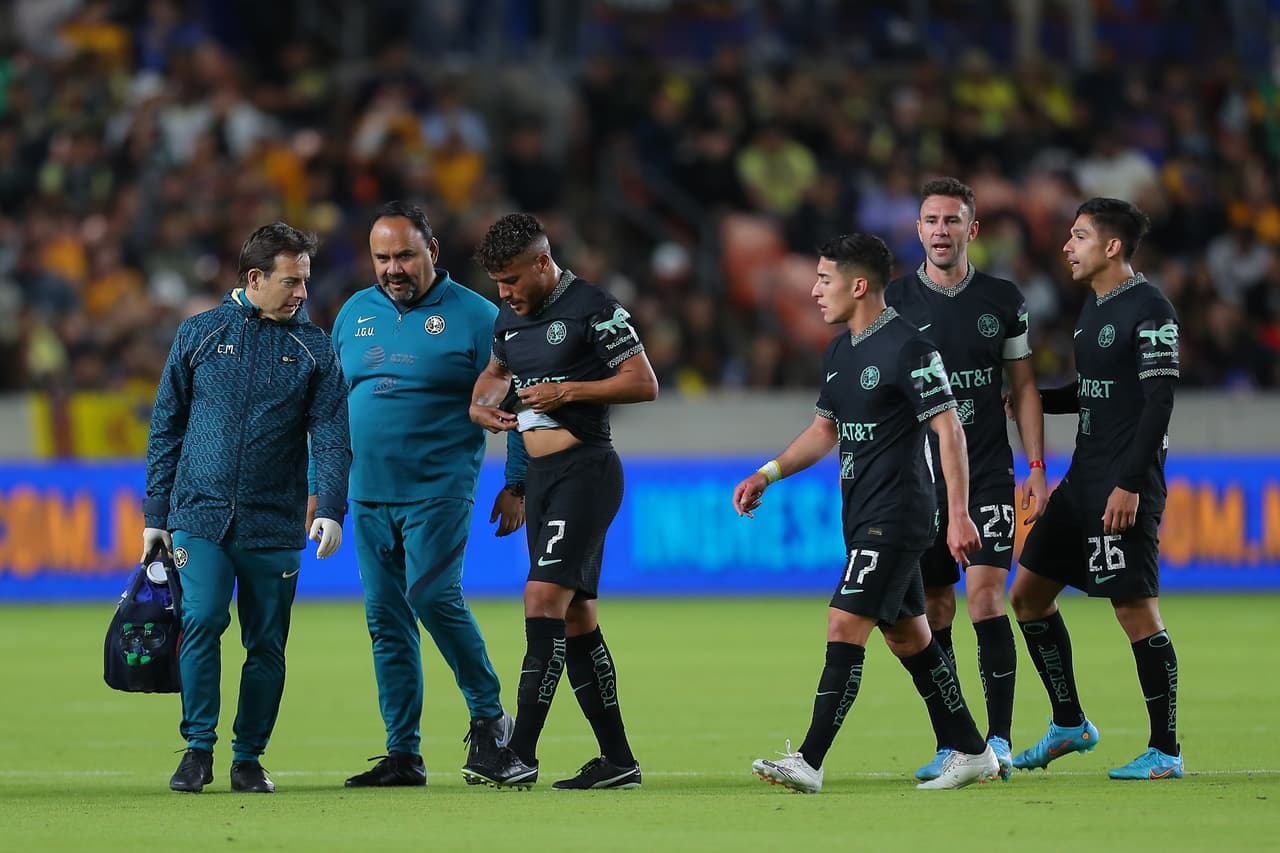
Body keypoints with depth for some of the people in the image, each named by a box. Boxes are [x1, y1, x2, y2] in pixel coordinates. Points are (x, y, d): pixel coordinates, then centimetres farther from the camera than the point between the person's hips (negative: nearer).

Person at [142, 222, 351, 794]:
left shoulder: (314, 349, 7)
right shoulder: (198, 335, 7)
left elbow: (331, 436, 2)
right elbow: (166, 428, 10)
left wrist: (331, 508, -14)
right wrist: (156, 514, 6)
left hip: (275, 525, 1)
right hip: (200, 516, -1)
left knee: (266, 645, 3)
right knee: (203, 621, -16)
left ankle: (249, 757, 15)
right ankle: (199, 748, -5)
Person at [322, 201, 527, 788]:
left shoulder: (475, 316, -2)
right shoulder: (355, 315, 12)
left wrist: (516, 485, -5)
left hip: (438, 491, -5)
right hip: (368, 497, 5)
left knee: (433, 597, -20)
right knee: (386, 622, 5)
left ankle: (489, 714, -1)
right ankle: (403, 754, 9)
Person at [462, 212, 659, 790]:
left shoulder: (591, 308, -10)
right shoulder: (510, 318, 14)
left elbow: (644, 383, -11)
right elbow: (496, 370, 32)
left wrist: (567, 391, -17)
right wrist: (479, 405, 10)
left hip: (585, 469, -9)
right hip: (541, 476, 9)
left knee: (544, 597, -18)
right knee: (575, 618, 8)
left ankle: (521, 755, -22)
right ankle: (617, 759, 14)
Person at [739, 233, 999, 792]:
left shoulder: (908, 348, -14)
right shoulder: (840, 351, 13)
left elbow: (949, 429, -15)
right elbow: (825, 429, 24)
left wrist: (958, 514, -19)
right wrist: (767, 474, 14)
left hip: (895, 516, -9)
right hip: (864, 515, 9)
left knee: (845, 628, -14)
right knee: (908, 638, 13)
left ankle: (809, 762, -17)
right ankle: (971, 752, 21)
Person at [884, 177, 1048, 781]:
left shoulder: (1003, 300, 5)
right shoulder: (894, 302, 4)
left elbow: (1023, 387, 10)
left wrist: (1037, 468, 4)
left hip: (989, 475, -1)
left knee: (985, 596, -12)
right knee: (934, 612, 2)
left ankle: (998, 738, -9)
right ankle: (949, 745, 7)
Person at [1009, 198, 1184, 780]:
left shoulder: (1150, 310, -12)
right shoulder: (1093, 308, 15)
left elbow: (1158, 403, -17)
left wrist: (1129, 484, -22)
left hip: (1125, 486, -10)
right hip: (1083, 480, 10)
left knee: (1135, 609, -9)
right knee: (1028, 594, 11)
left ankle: (1165, 750, -2)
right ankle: (1069, 725, 22)